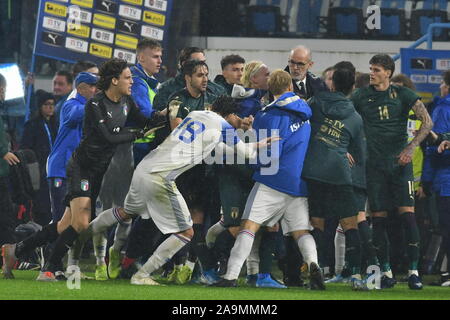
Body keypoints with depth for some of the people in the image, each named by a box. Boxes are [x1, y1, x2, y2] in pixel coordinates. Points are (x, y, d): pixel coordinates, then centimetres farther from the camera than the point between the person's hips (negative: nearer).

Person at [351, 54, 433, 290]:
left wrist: (411, 148, -13)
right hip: (374, 164, 2)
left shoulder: (403, 95, 2)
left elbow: (427, 122, -3)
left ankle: (413, 270, -8)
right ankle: (385, 270, 9)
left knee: (407, 214, -10)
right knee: (378, 218, 0)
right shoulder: (361, 97, 6)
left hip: (399, 162, -2)